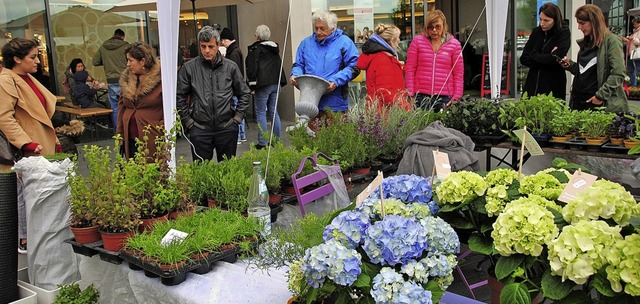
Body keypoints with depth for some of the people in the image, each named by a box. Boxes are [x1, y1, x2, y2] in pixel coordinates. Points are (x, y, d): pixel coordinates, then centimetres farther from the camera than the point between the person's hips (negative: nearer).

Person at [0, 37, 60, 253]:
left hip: (42, 147, 9)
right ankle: (25, 241, 11)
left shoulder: (28, 79, 16)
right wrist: (26, 144, -26)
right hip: (24, 152, -9)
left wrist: (54, 141, 21)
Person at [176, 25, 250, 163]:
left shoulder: (230, 67, 4)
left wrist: (237, 117, 3)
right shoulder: (189, 68, 0)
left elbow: (244, 93, 11)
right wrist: (187, 121, 0)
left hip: (227, 127, 1)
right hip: (199, 129, -1)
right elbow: (179, 97, 5)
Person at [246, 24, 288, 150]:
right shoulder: (274, 48, 16)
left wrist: (251, 83, -5)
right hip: (276, 83, 7)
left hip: (264, 84, -7)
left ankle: (262, 142, -4)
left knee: (261, 112, -2)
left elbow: (251, 67, -10)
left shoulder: (255, 49, -6)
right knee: (273, 112, 13)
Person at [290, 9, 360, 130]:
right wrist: (295, 75, -4)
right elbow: (298, 64, 20)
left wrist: (336, 81, -18)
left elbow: (354, 67, -4)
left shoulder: (344, 42, 0)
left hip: (335, 103, -3)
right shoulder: (306, 43, 14)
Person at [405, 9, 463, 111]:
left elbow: (458, 73, 8)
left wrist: (456, 97, 0)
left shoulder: (454, 44, 6)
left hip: (445, 97, 0)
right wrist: (410, 94, 0)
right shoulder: (417, 41, 7)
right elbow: (410, 69, 7)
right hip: (421, 96, 0)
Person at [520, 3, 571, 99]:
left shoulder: (564, 33, -5)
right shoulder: (536, 32, 6)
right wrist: (545, 58, -9)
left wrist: (533, 55, -6)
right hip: (532, 84, 4)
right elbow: (523, 59, 2)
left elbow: (556, 59, -17)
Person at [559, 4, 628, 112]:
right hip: (579, 99, 7)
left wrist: (601, 95, -18)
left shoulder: (611, 41, -8)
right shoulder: (585, 43, 14)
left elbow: (618, 74, -14)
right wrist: (569, 65, 6)